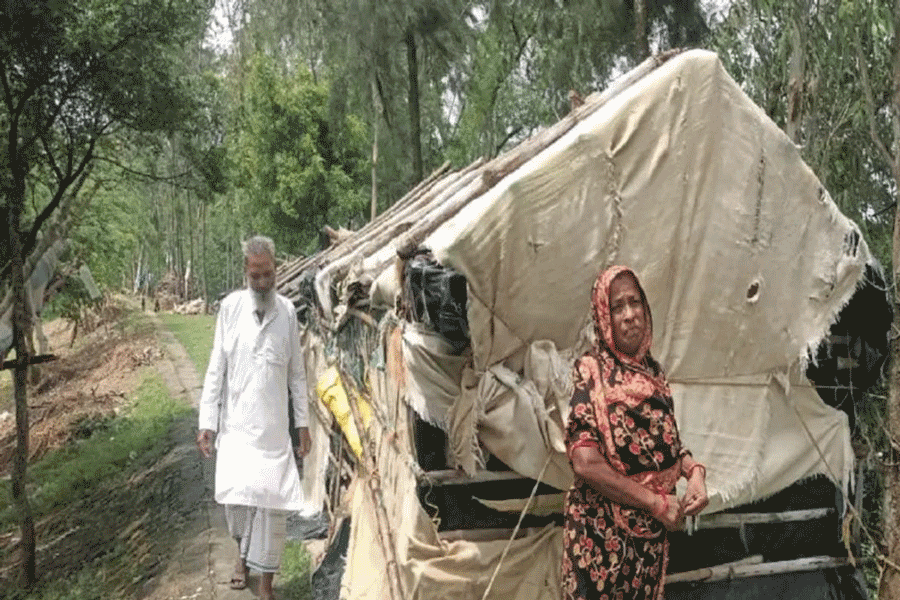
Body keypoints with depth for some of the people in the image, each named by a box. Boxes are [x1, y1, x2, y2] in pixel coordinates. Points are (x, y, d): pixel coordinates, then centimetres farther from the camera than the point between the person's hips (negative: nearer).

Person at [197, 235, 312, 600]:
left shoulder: (287, 311, 0)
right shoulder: (230, 307, -2)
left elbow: (297, 373, 5)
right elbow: (216, 369, 0)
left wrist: (303, 424, 4)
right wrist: (206, 423, -4)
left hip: (273, 425, 1)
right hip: (235, 424, 0)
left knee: (272, 500, -1)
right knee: (234, 495, -6)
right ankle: (243, 551, 28)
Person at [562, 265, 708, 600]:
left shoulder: (653, 372, 5)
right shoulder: (592, 372, -15)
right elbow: (586, 463, -22)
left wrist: (694, 470, -6)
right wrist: (657, 502, -17)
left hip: (653, 533, 6)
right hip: (602, 533, -6)